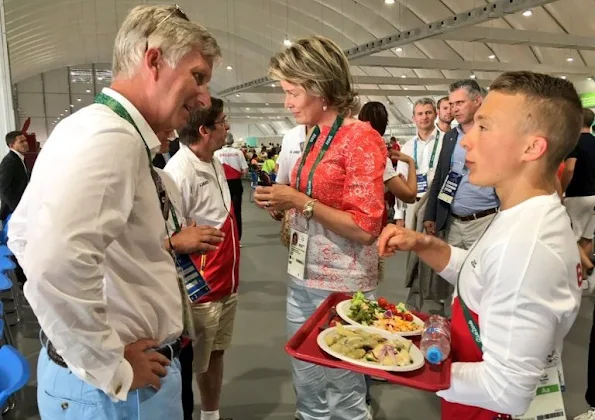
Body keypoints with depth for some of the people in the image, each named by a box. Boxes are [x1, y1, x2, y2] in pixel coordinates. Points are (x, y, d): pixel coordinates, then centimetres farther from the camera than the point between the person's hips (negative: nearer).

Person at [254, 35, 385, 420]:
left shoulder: (362, 138, -15)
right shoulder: (316, 136, 9)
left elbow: (365, 227, -19)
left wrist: (299, 201, -20)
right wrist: (282, 203, 2)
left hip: (341, 285, -8)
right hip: (302, 279, 8)